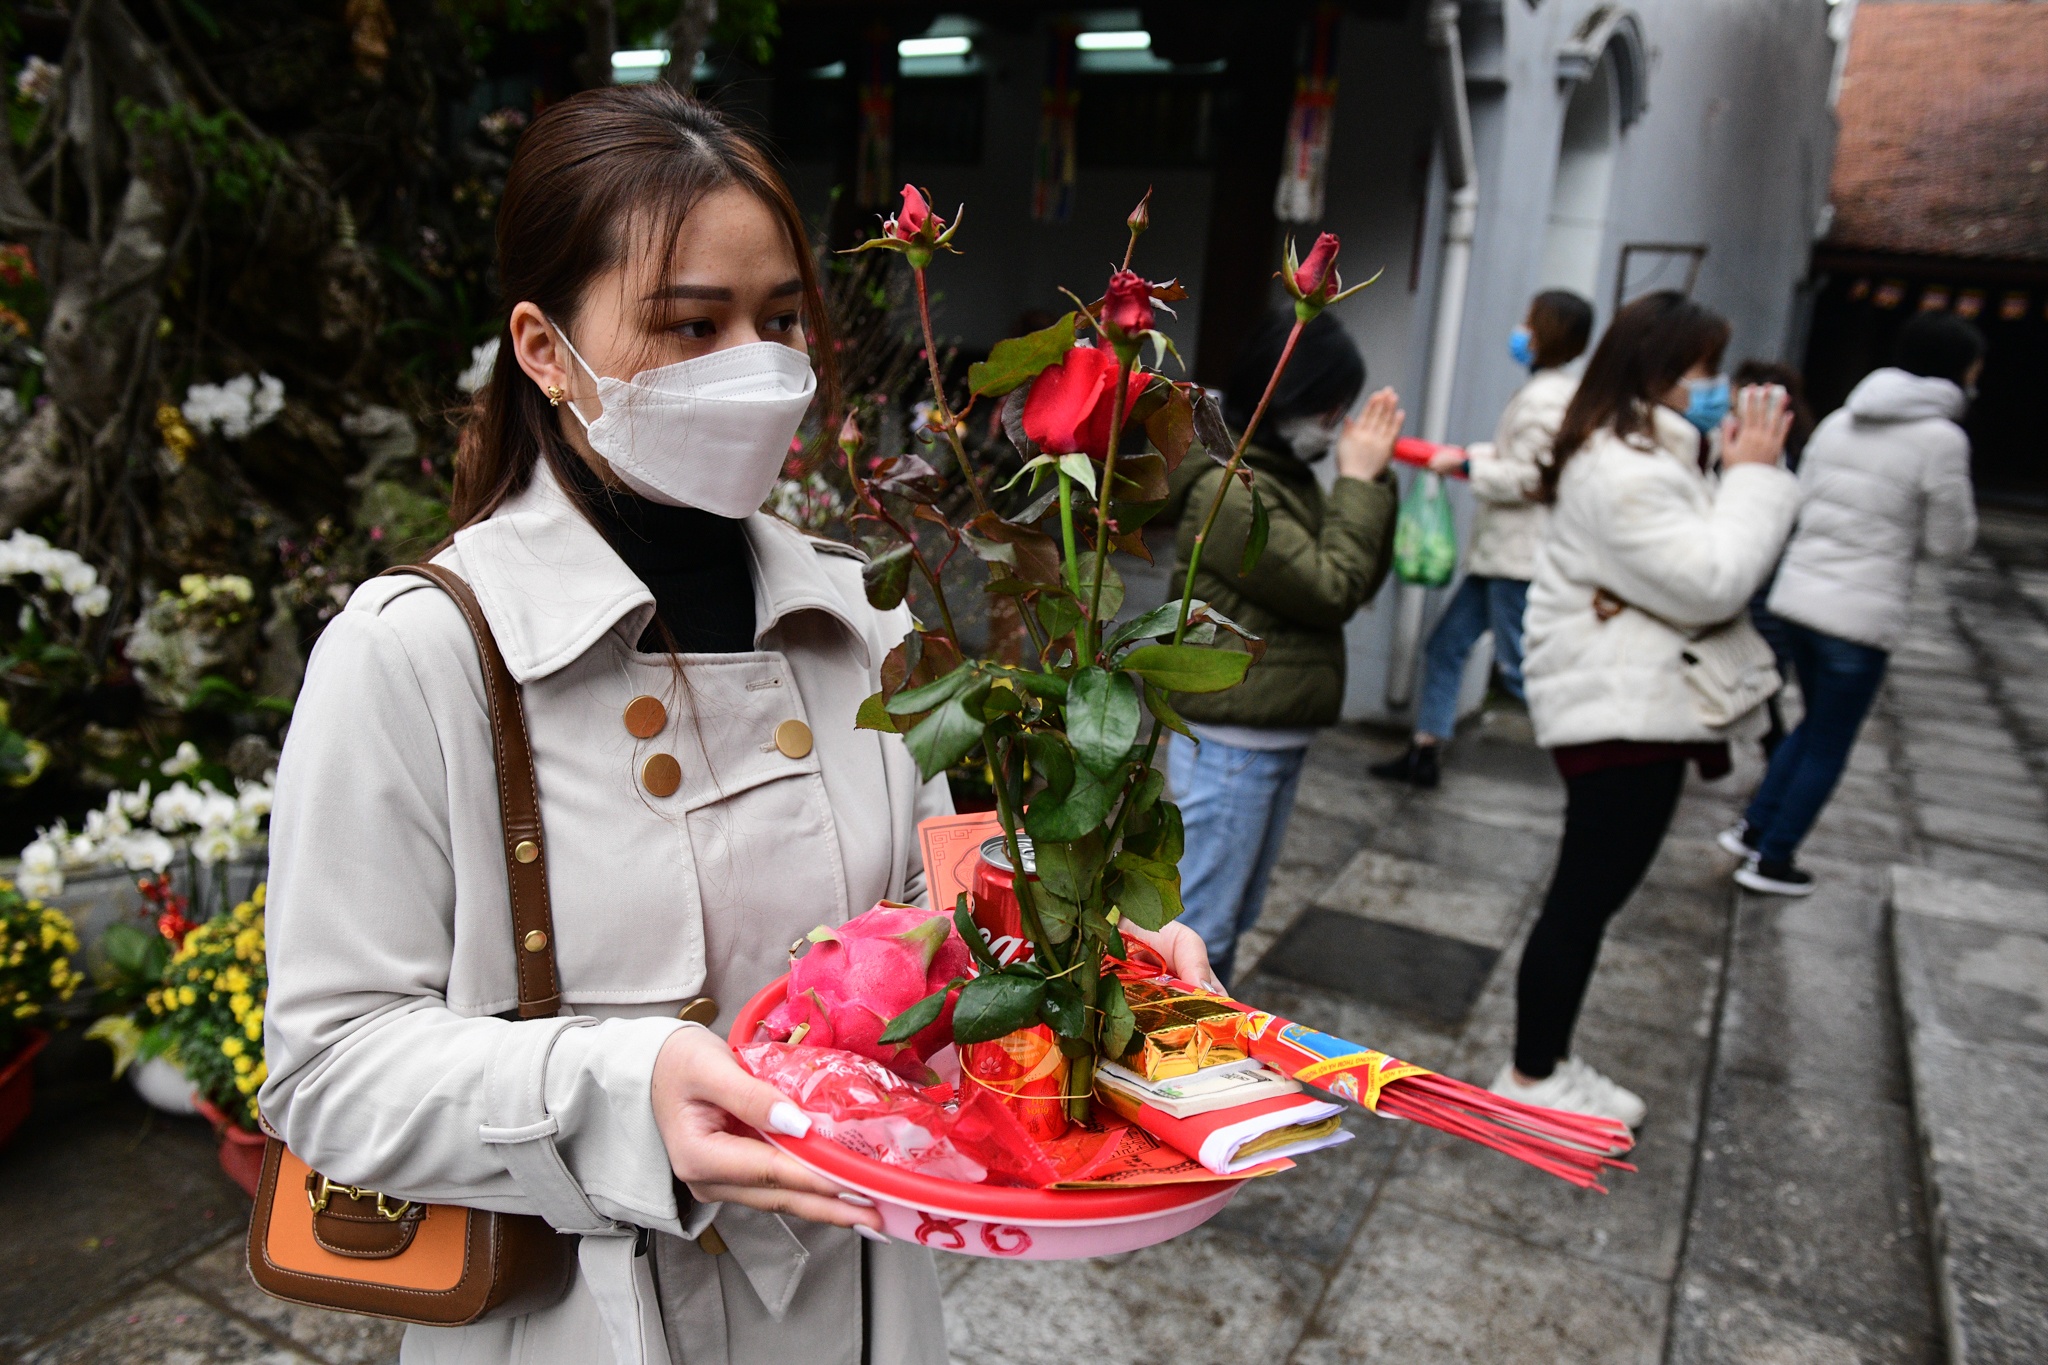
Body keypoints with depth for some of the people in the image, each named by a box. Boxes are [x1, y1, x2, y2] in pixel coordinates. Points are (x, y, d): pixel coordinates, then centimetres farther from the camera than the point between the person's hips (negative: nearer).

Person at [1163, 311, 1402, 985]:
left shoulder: (1291, 478, 10)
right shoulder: (1229, 491, -19)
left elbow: (1361, 583, 10)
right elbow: (1331, 590, -18)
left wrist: (1372, 478, 0)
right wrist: (1359, 482, -10)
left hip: (1279, 739, 10)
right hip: (1230, 745, -9)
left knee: (1235, 917, 20)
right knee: (1199, 928, 0)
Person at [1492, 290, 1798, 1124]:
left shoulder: (1643, 455, 16)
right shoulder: (1622, 471, -19)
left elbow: (1716, 562, 17)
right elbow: (1712, 586, -21)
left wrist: (1745, 473, 6)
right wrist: (1752, 474, -13)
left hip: (1640, 706, 11)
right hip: (1623, 710, -11)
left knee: (1592, 895, 16)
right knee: (1585, 898, -1)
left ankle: (1548, 1064, 29)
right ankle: (1528, 1079, 13)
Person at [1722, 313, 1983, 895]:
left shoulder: (1841, 421, 6)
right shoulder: (1942, 439, -12)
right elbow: (1950, 541, -7)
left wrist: (1887, 527, 13)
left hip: (1799, 593, 6)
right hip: (1861, 613, -6)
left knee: (1815, 726, 25)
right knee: (1830, 746, 10)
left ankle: (1754, 827, 28)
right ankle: (1772, 860, 18)